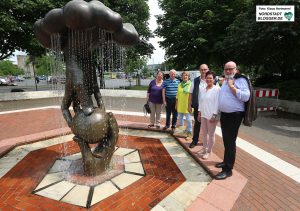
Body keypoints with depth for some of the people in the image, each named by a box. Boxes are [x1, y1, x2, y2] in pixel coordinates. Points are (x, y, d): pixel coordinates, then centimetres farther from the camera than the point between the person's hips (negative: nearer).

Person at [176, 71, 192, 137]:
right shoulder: (180, 85, 10)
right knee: (180, 118, 16)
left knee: (188, 119, 0)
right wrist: (176, 104, 12)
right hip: (180, 105, 6)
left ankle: (189, 131, 14)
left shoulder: (191, 84, -6)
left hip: (187, 105, -5)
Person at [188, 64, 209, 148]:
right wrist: (189, 105, -1)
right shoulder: (195, 81, 1)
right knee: (197, 123, 12)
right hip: (197, 106, 1)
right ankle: (195, 141, 25)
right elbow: (191, 94, 2)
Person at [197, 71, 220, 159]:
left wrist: (214, 115, -16)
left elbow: (217, 103, -14)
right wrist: (199, 113, 11)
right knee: (204, 133, 16)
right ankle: (204, 149, 30)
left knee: (211, 134, 6)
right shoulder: (202, 90, 9)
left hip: (212, 115, -6)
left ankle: (208, 151, 19)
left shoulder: (217, 89, -11)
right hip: (203, 115, 6)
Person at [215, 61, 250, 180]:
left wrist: (232, 86, -20)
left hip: (234, 115, -8)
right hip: (224, 114, 8)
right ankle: (226, 161, 34)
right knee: (226, 141, 18)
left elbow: (246, 97, -23)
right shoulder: (225, 81, 15)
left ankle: (228, 169, 4)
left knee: (230, 142, -4)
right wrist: (218, 113, 19)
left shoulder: (240, 80, -9)